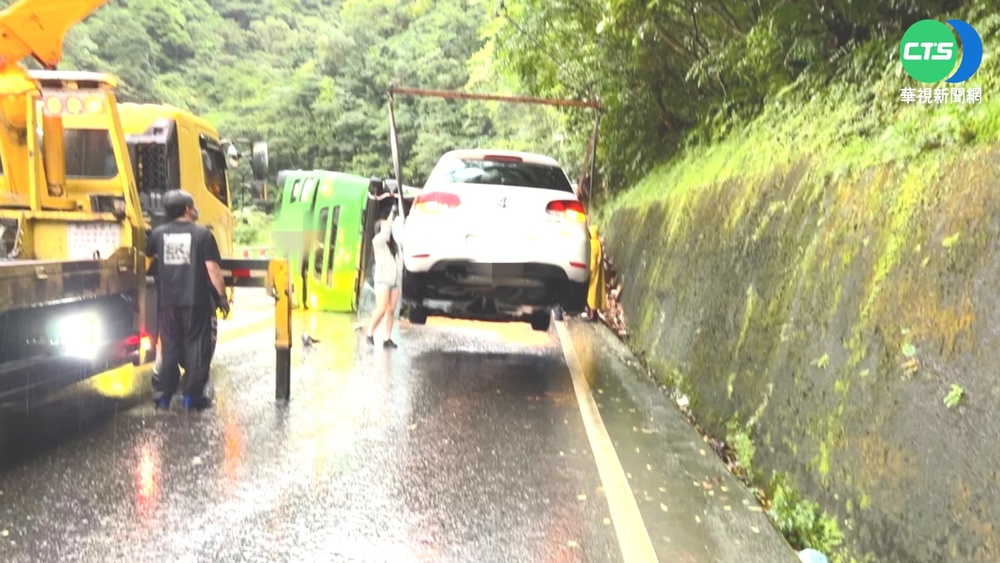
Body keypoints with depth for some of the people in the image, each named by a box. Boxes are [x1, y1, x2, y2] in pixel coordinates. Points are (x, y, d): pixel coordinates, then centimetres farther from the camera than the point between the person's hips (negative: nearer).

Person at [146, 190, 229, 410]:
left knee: (170, 347, 14)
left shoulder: (158, 233, 4)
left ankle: (163, 395, 16)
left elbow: (148, 255, 24)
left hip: (168, 301, 4)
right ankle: (193, 396, 5)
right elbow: (212, 269, -12)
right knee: (196, 347, 4)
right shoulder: (202, 234, -8)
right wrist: (222, 296, -5)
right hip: (196, 301, -4)